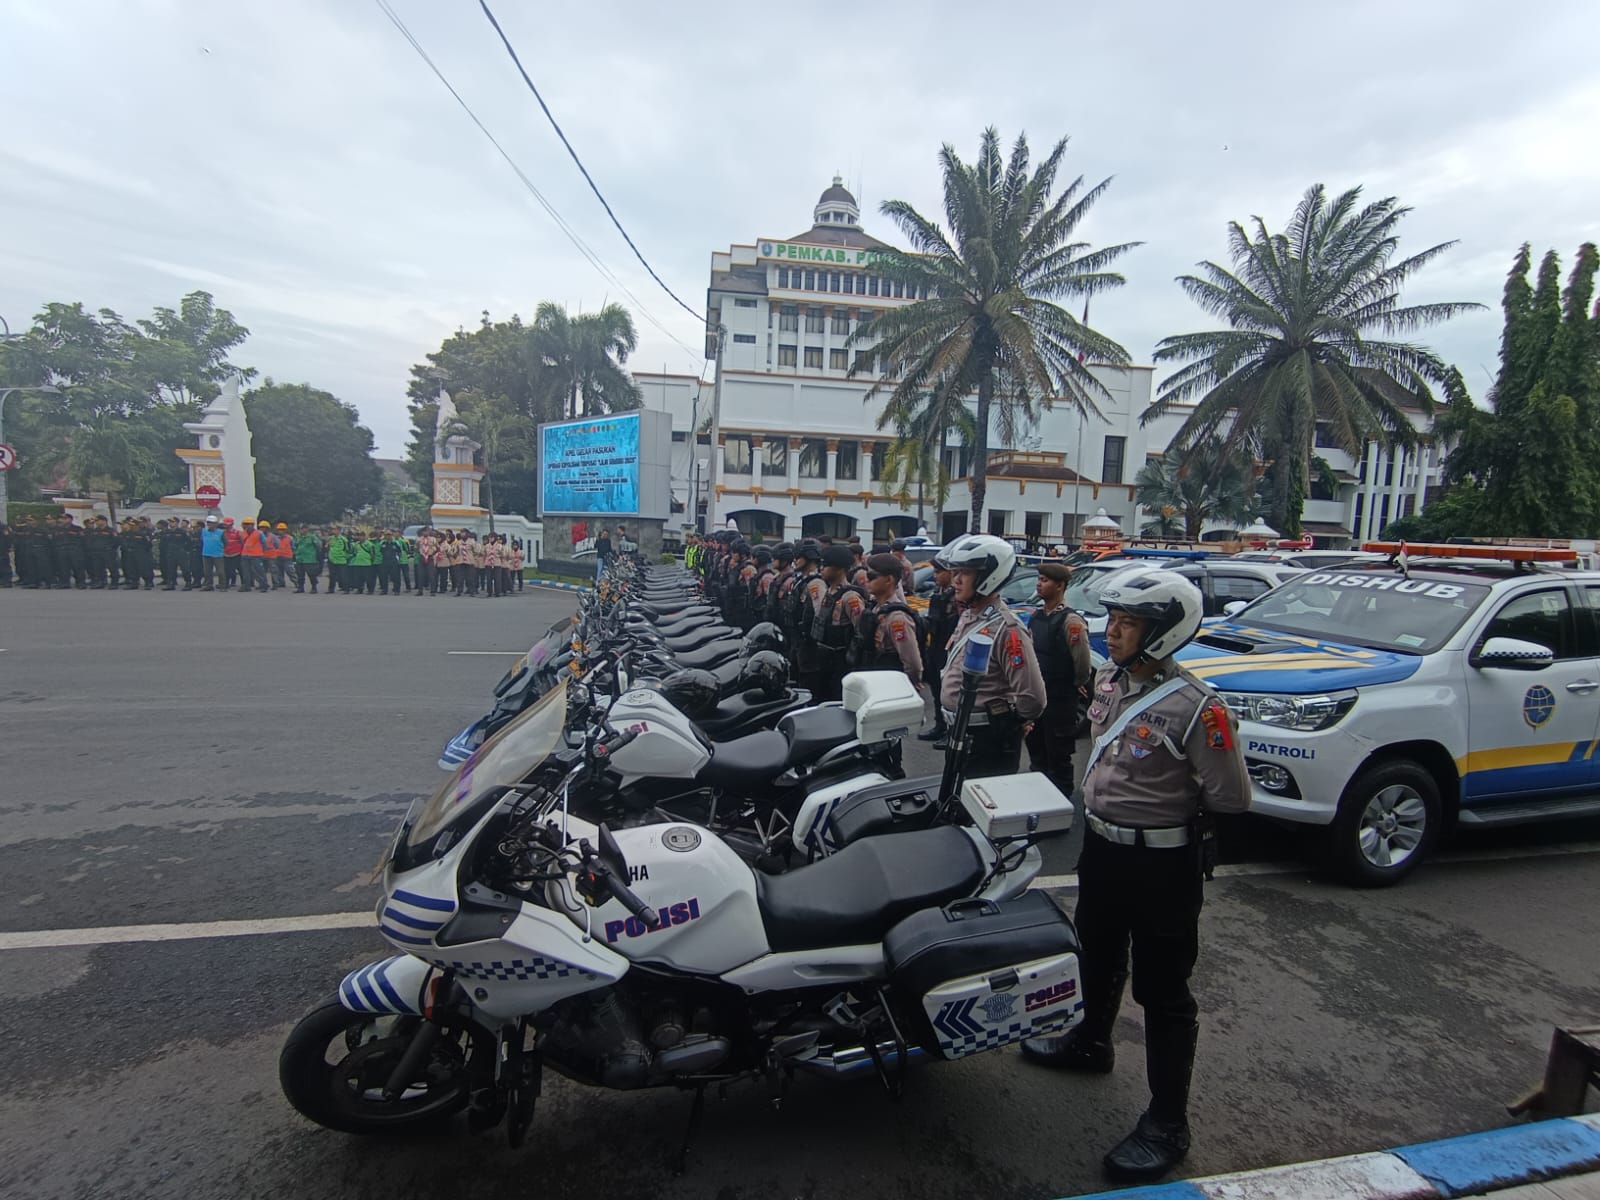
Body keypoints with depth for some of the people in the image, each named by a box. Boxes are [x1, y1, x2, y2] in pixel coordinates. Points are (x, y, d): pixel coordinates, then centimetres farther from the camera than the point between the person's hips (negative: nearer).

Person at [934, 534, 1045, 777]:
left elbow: (1032, 697, -27)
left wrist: (1008, 724, -9)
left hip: (990, 742, -9)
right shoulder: (968, 616, 7)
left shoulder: (1005, 628, -23)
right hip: (961, 735, 9)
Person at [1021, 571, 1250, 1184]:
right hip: (1102, 845, 8)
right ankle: (1092, 1040, 51)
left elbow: (1232, 797, -19)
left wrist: (1172, 809, -5)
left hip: (1162, 863, -8)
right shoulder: (1109, 677, 0)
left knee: (1162, 990, 5)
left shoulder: (1195, 707, -25)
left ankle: (1167, 1123, 22)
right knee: (1098, 954, 27)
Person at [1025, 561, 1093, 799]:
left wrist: (1076, 686, -1)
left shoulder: (1070, 621, -17)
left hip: (1060, 701, -8)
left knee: (1058, 758, 3)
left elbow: (1082, 663, -17)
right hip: (1036, 698, 8)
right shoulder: (1037, 617, 8)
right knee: (1036, 753, 18)